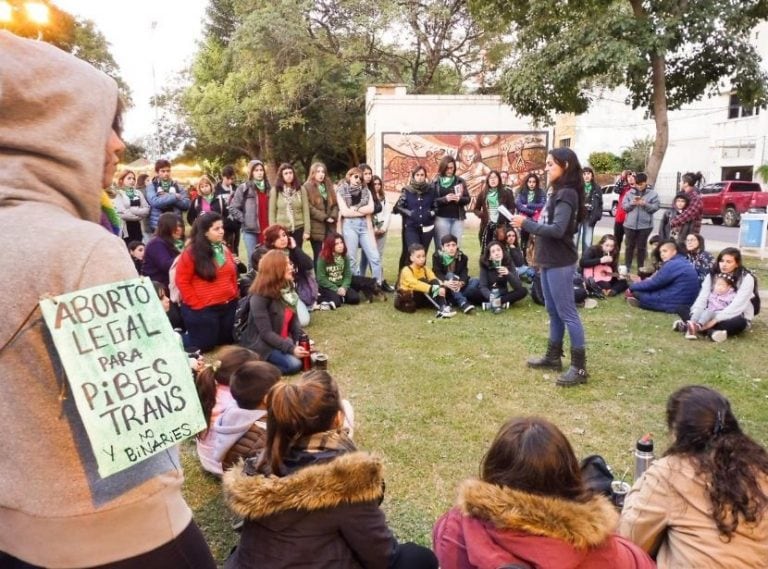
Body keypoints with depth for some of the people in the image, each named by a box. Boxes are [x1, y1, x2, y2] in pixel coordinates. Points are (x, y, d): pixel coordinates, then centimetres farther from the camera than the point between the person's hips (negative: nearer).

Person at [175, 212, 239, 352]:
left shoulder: (224, 250, 8)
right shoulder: (191, 253, -12)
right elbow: (182, 281, -10)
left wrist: (234, 295, 10)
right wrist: (196, 303, -11)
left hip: (228, 306, 7)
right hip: (203, 310, -7)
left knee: (225, 344, 18)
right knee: (203, 347, 5)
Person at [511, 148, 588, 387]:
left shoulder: (566, 194, -15)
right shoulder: (558, 193, 13)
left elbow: (557, 230, -23)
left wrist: (526, 223, -20)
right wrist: (529, 223, 1)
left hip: (560, 263, -10)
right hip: (549, 261, 10)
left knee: (567, 313, -5)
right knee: (553, 311, 17)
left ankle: (579, 367, 2)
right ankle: (553, 356, 29)